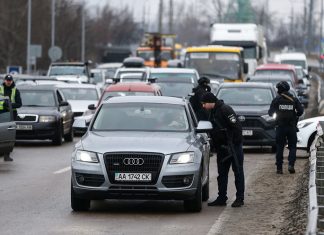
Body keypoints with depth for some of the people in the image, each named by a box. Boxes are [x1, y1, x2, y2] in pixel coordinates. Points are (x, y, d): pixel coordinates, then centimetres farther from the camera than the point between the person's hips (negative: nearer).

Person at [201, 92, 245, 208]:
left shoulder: (225, 110, -17)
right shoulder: (213, 112, 11)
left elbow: (236, 127, -20)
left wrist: (234, 143, -20)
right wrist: (215, 145, 11)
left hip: (234, 145, -9)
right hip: (222, 146, 9)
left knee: (238, 171, -1)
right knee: (222, 173, 9)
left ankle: (240, 198, 1)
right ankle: (221, 198, 14)